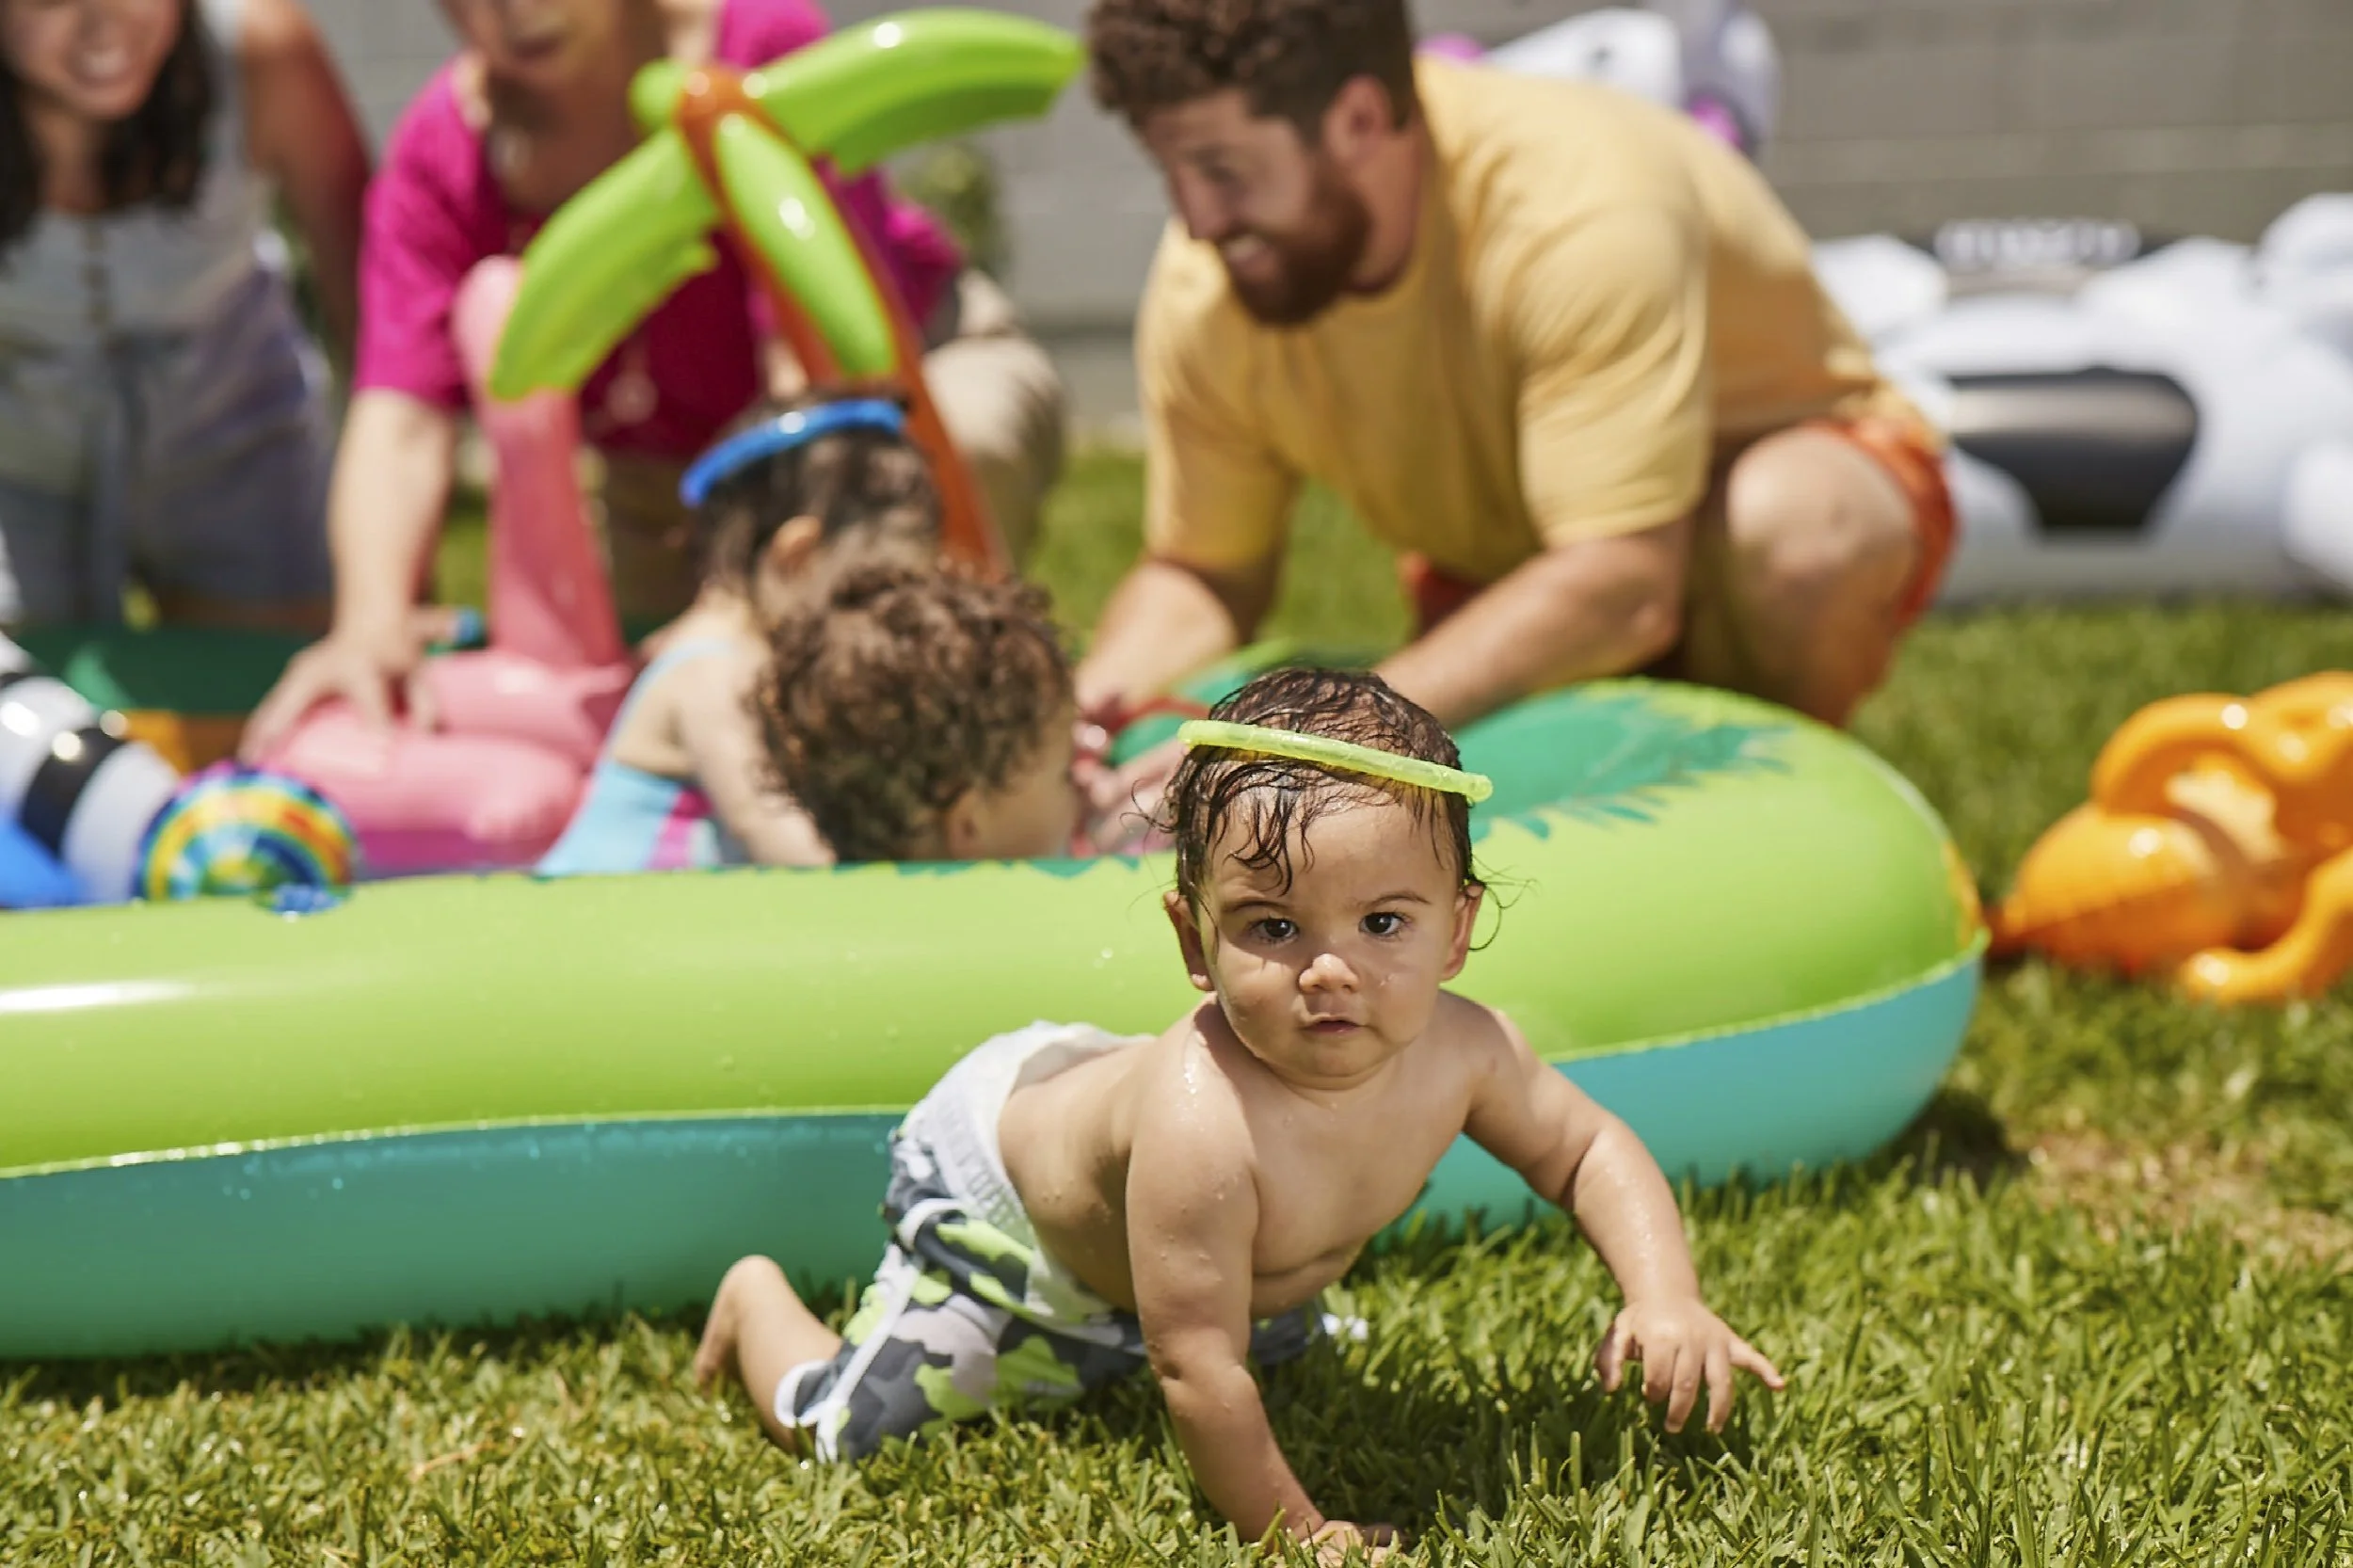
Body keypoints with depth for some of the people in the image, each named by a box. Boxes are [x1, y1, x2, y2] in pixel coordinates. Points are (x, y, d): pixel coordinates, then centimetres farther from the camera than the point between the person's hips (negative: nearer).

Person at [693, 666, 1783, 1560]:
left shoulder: (1461, 1052, -29)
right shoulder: (1202, 1129, -49)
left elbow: (1589, 1151, -9)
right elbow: (1196, 1377, -40)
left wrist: (1667, 1300, -23)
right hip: (995, 1189, -7)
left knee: (1292, 1343, 31)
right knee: (842, 1425, -1)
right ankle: (758, 1301, 30)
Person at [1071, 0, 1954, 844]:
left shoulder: (1582, 207, -35)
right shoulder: (1200, 292, -17)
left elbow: (1623, 590, -41)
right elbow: (1202, 575, -5)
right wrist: (1096, 694, -28)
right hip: (1510, 573, 5)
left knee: (1785, 520, -39)